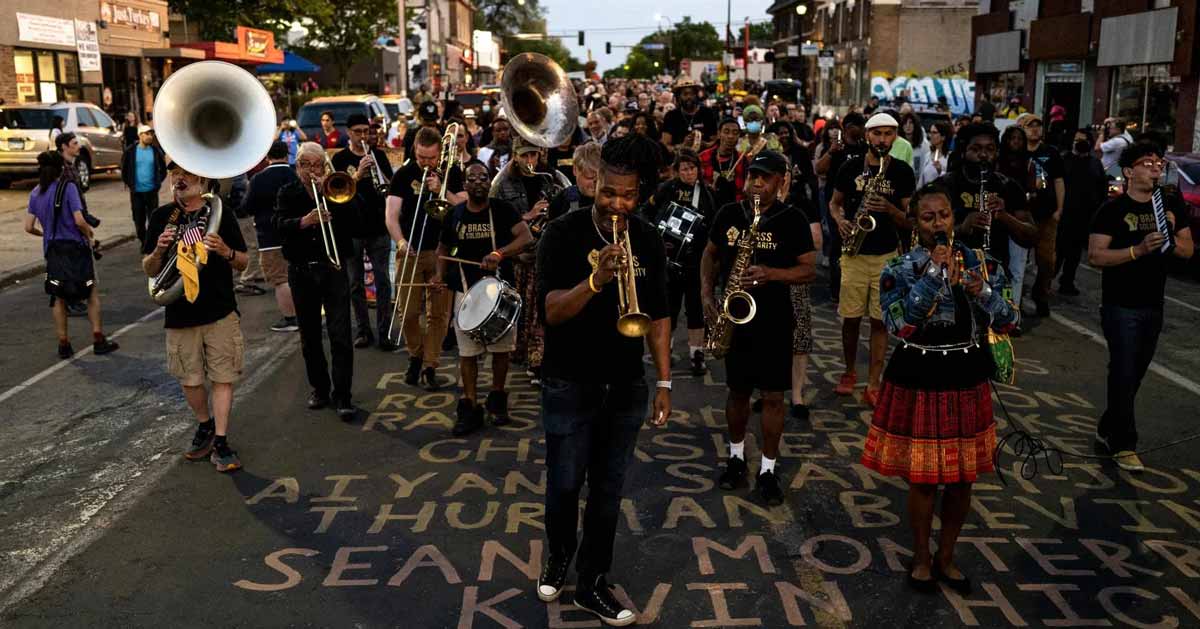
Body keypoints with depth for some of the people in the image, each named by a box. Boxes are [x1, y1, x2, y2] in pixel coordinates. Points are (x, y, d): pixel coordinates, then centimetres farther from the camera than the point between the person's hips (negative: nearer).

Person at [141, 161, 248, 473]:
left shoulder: (220, 213, 0)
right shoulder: (162, 216, 4)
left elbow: (243, 263, 3)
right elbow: (148, 270, 6)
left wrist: (225, 251, -19)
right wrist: (159, 250, -15)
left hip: (220, 312, -2)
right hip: (180, 315, 2)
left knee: (223, 377, -1)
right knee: (190, 380, 11)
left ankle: (220, 442, 7)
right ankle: (204, 426, 35)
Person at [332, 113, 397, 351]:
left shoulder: (379, 155, 8)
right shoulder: (340, 159, 2)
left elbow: (392, 187, 3)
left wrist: (377, 171, -15)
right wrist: (358, 174, -21)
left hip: (378, 228, 1)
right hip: (351, 230, -1)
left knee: (383, 282, -1)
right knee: (355, 284, 6)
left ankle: (384, 332, 3)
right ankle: (363, 330, 17)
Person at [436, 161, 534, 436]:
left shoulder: (502, 210, -4)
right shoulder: (455, 214, 6)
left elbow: (526, 236, -18)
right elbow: (444, 247, 20)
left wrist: (499, 253, -32)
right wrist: (441, 274, 3)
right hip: (465, 290, 2)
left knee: (501, 347, 7)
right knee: (467, 352, 2)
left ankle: (497, 400, 26)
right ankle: (469, 408, 10)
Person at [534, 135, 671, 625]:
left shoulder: (648, 241, 1)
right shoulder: (563, 234, -11)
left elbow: (657, 317, 6)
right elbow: (551, 312, -20)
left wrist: (664, 382, 3)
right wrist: (595, 280, -37)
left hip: (626, 387, 3)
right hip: (570, 386, -3)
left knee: (608, 490, 11)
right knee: (564, 486, 9)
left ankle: (592, 583, 27)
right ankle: (558, 556, 37)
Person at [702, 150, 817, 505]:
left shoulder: (792, 220, -5)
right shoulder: (729, 214, 3)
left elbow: (809, 270, -5)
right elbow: (711, 254, 13)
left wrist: (772, 274, -23)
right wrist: (707, 294, -2)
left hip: (774, 319, -2)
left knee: (773, 395, 1)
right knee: (737, 391, 13)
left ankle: (767, 471, 14)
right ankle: (736, 457, 31)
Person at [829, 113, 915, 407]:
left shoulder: (903, 172, 1)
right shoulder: (851, 167, 3)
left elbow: (910, 220, 2)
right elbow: (834, 202, 13)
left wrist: (889, 208, -19)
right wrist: (840, 220, -8)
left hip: (887, 254, 0)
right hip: (855, 253, 1)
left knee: (880, 320, 0)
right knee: (851, 317, 4)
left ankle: (873, 385, 4)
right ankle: (850, 372, 26)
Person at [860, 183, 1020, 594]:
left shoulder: (982, 263, 1)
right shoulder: (900, 270, -9)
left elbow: (1007, 322, 0)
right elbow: (900, 326, -23)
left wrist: (983, 292, -19)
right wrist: (935, 274, -23)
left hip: (968, 381, 4)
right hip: (919, 382, -3)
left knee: (962, 478, 14)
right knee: (923, 478, 6)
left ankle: (946, 557, 34)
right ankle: (921, 557, 29)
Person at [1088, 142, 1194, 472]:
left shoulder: (1172, 205, 7)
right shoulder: (1113, 209, -9)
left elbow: (1188, 250, 10)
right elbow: (1095, 256, -15)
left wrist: (1171, 238, -12)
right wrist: (1138, 249, -26)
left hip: (1153, 305, 6)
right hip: (1121, 306, -6)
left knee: (1135, 374, 14)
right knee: (1124, 374, -3)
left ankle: (1108, 430, 29)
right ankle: (1123, 444, 6)